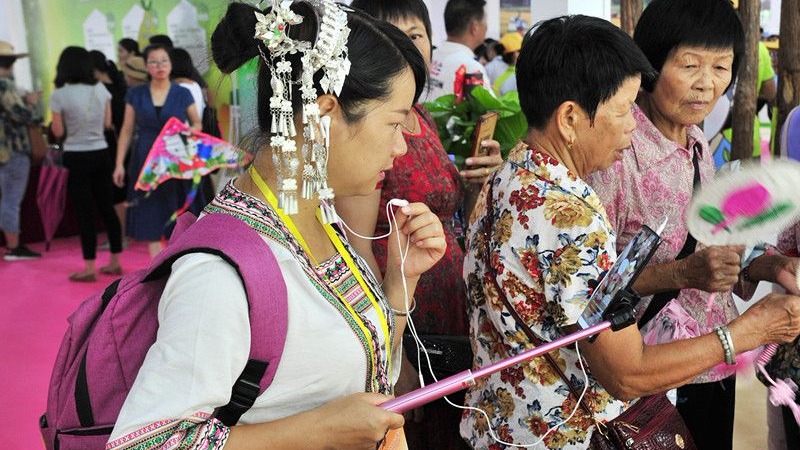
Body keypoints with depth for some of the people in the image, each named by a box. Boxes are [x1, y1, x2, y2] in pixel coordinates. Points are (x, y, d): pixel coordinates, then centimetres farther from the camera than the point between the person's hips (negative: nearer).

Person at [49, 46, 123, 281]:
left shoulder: (59, 96, -10)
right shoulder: (101, 89, 1)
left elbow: (58, 132, -6)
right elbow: (107, 123, 7)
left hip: (76, 157, -4)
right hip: (101, 154, 4)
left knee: (85, 212, 1)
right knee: (107, 208, 12)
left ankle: (90, 268, 6)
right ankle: (115, 262, 19)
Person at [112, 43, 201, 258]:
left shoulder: (182, 94, 3)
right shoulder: (135, 94, 5)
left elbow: (197, 123, 12)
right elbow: (127, 130, 7)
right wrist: (119, 163, 3)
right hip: (146, 162, 1)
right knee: (151, 219, 0)